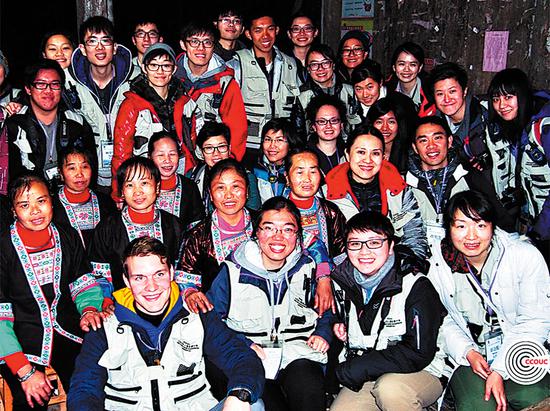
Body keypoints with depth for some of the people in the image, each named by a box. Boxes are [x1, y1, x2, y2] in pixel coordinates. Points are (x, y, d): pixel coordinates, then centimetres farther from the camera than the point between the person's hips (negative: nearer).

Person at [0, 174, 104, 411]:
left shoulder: (68, 238, 1)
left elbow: (83, 282, 11)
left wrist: (89, 309, -13)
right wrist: (25, 371, -18)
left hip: (67, 335, 3)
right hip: (21, 343, -3)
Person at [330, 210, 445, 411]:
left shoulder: (415, 286, -15)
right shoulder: (341, 281, 2)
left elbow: (419, 353, -21)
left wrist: (356, 368, -21)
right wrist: (338, 327, 1)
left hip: (421, 374, -5)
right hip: (366, 380, 5)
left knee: (388, 388, -34)